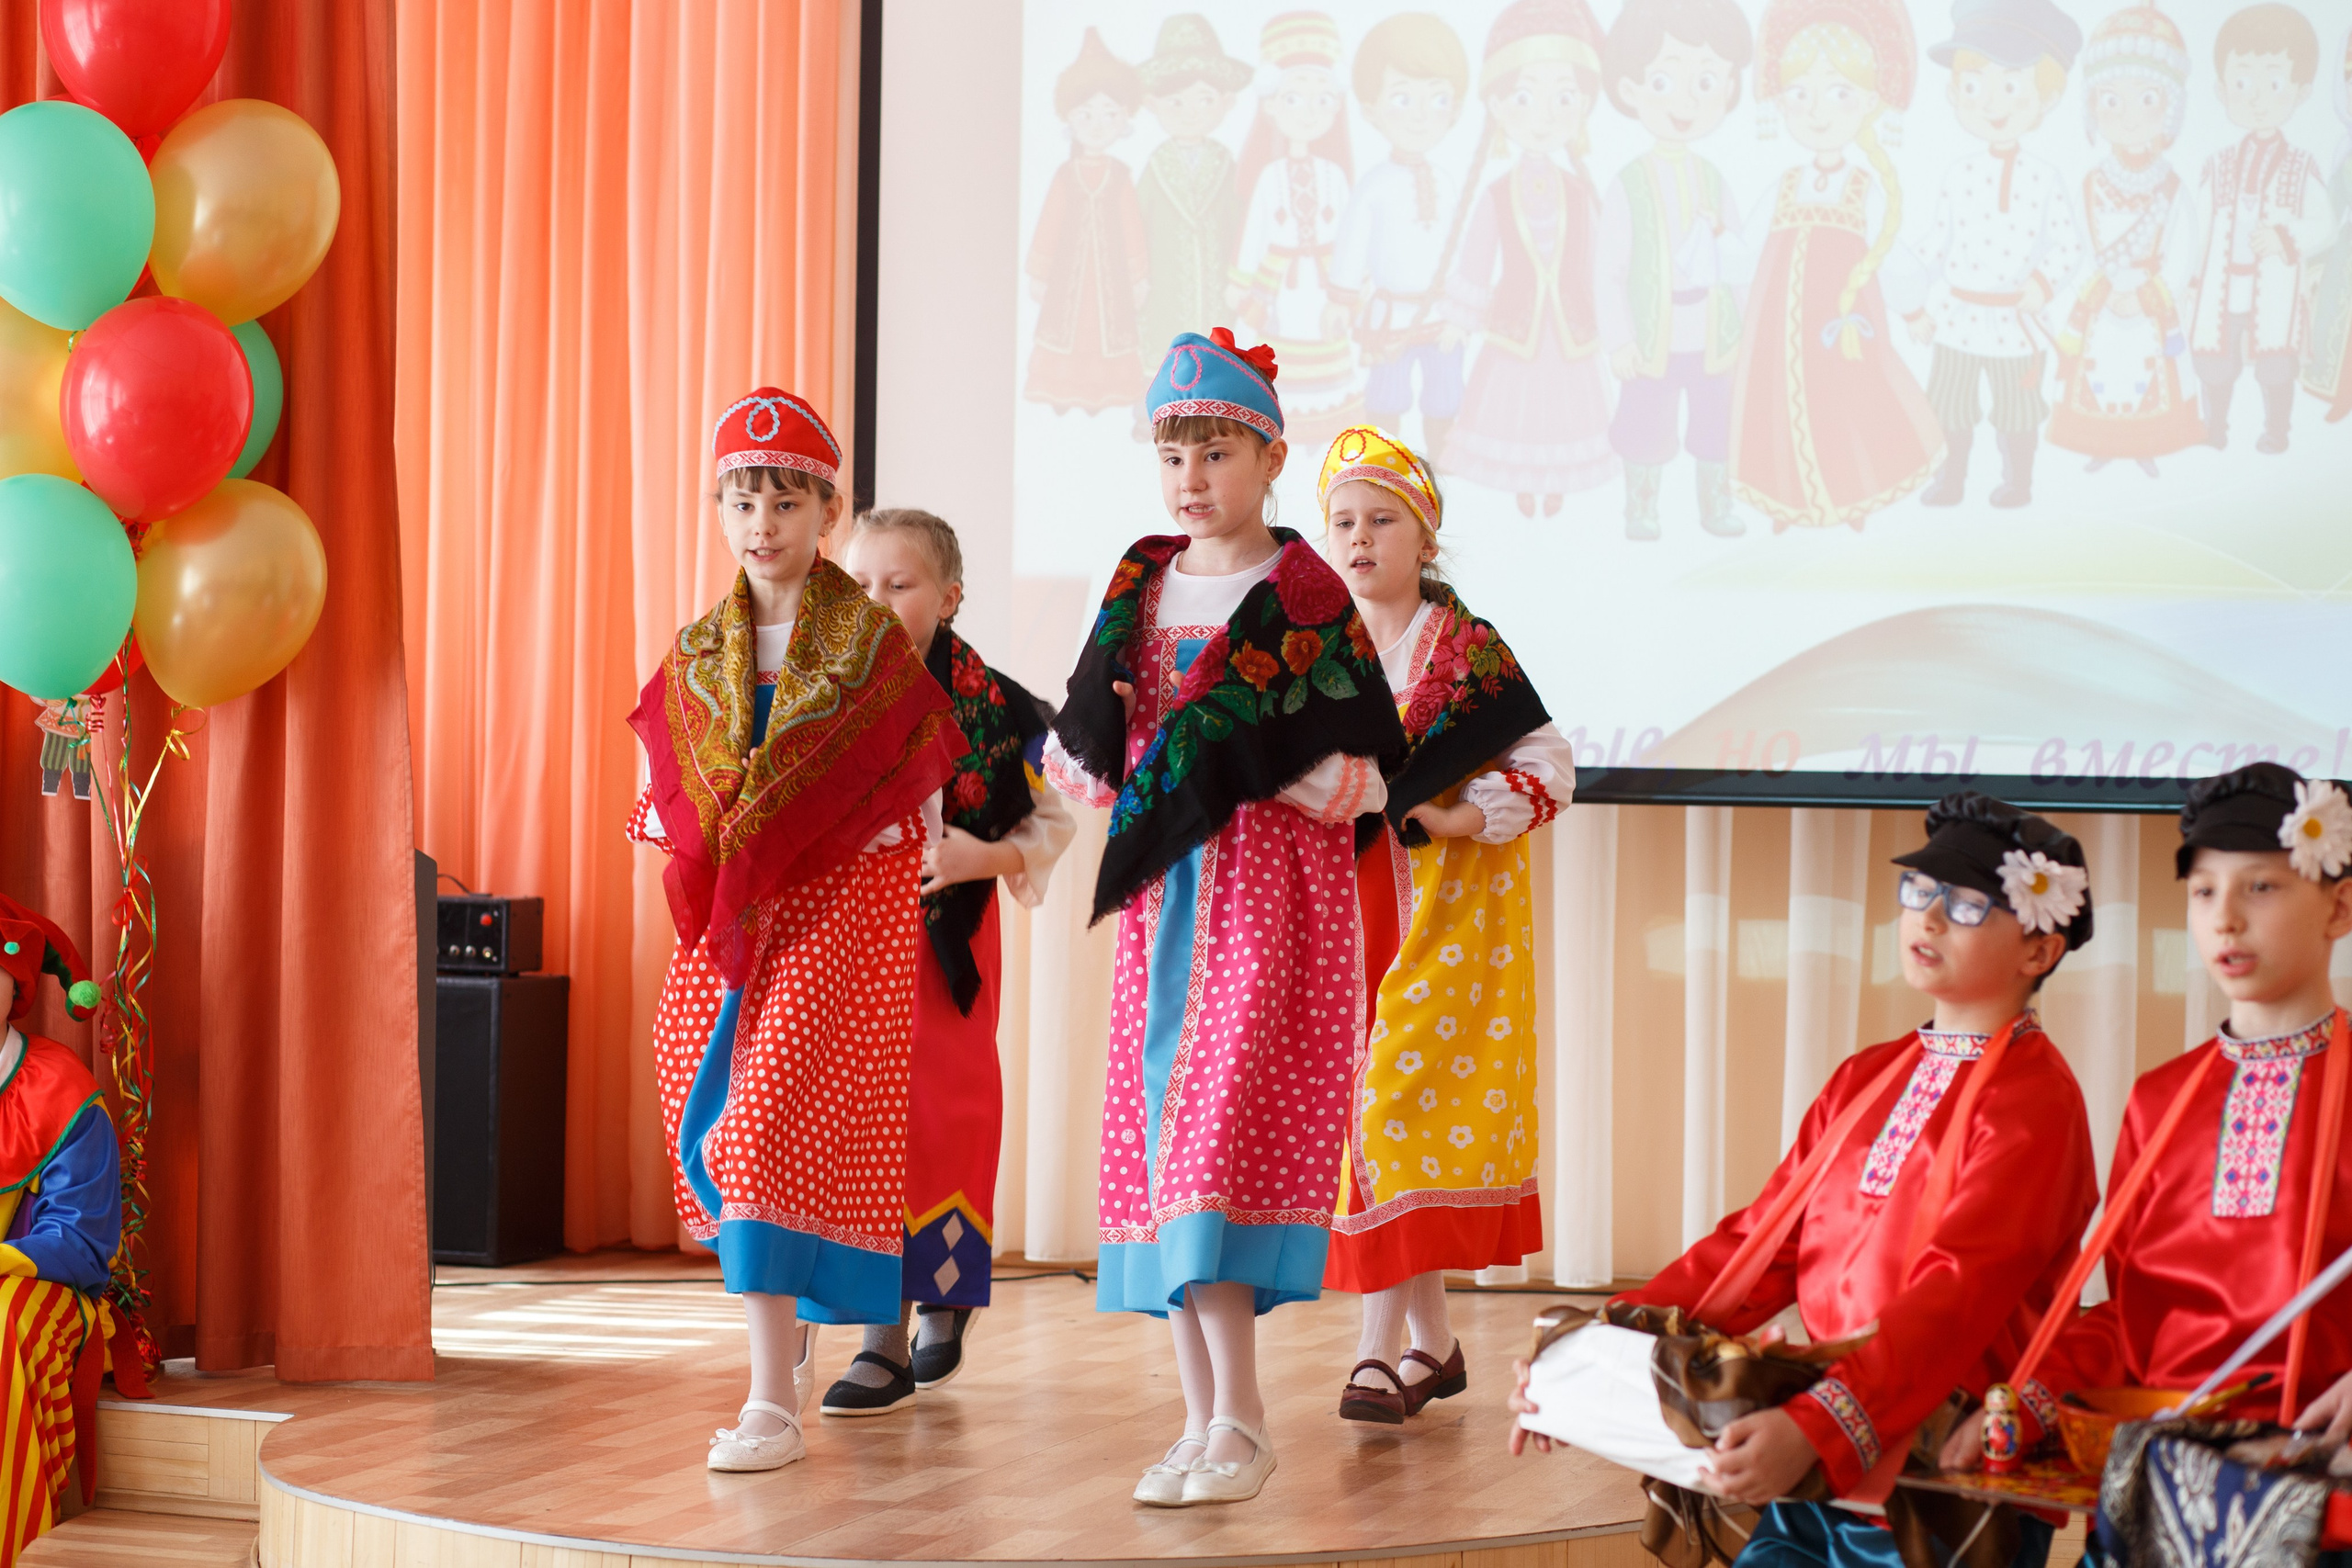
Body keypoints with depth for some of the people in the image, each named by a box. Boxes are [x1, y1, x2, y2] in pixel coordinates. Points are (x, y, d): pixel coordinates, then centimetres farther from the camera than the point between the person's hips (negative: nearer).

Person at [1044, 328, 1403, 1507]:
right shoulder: (1139, 591, 13)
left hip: (1272, 886, -6)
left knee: (1221, 1137, -15)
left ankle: (1240, 1425, -16)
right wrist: (1136, 785, -2)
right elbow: (1086, 751, 17)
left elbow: (1357, 767, -5)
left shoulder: (1304, 594, -3)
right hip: (1163, 890, 6)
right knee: (1161, 1138, 3)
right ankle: (1201, 1416, 8)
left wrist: (1236, 775, -12)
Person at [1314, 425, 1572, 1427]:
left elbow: (1549, 771, -5)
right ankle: (1433, 1343, 12)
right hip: (1345, 908, 5)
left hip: (1447, 908, -5)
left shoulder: (1467, 650, -3)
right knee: (1369, 1109, 3)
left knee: (1409, 1101, -12)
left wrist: (1447, 816, -18)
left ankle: (1380, 1349, -12)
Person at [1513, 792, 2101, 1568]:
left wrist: (1814, 1429, -35)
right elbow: (1760, 1245, 14)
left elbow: (1956, 1295, -21)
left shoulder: (2034, 1100, -8)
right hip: (1816, 1479, 7)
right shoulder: (1865, 1080, 18)